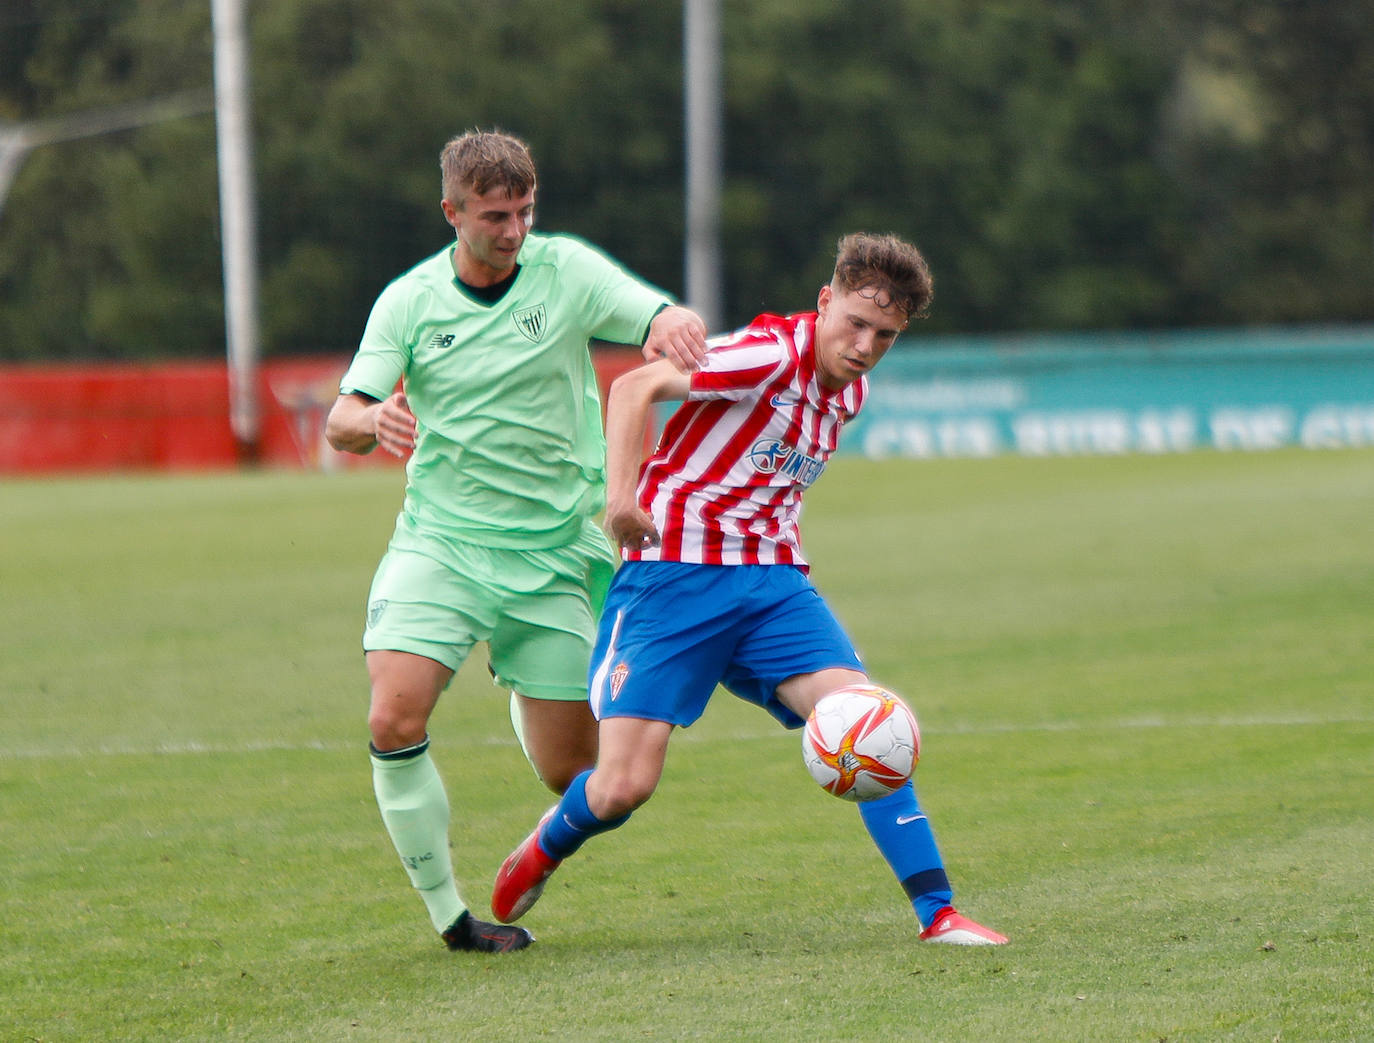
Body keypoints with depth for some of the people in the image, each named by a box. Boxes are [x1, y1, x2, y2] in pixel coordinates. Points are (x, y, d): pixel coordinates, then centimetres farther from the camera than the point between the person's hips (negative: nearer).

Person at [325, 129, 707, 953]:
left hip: (551, 555, 0)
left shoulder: (567, 270, -2)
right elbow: (342, 422, -3)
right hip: (439, 543, 0)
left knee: (573, 774, 3)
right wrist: (373, 421, -28)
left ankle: (522, 691, 40)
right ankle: (446, 910, -6)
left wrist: (676, 329, -37)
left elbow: (675, 322, -12)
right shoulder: (409, 302, 0)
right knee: (396, 722, -23)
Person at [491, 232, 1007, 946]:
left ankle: (936, 911, -13)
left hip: (773, 581, 7)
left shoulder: (850, 391, 12)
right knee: (624, 788, -11)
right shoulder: (773, 353, -15)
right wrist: (621, 494, -35)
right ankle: (548, 846, 24)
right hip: (674, 572, -6)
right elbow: (635, 387, -23)